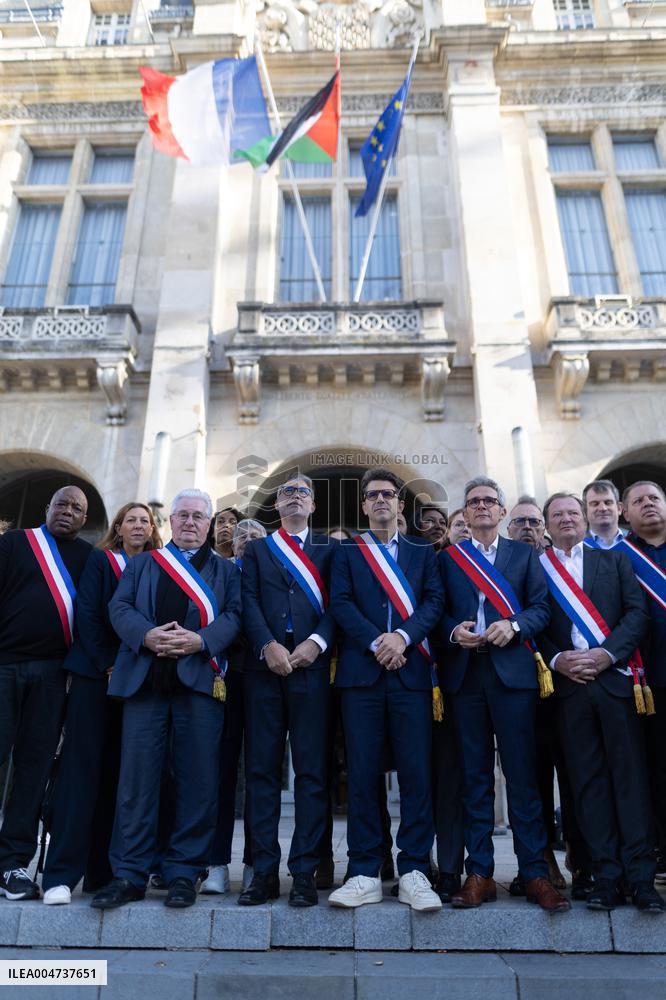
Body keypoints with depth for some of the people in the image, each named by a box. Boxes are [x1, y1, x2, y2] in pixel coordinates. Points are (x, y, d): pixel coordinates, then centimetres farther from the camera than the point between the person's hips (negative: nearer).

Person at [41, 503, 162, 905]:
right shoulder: (100, 561, 7)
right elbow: (87, 614, -3)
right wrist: (107, 666, -11)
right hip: (94, 673, -2)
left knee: (117, 772, 5)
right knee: (82, 767, -4)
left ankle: (103, 869, 12)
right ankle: (62, 873, -1)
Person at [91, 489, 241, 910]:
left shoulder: (226, 569, 16)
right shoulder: (142, 564, 20)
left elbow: (234, 615, 2)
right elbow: (120, 606, 7)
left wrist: (200, 640, -16)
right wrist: (146, 635, -13)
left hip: (200, 679, -1)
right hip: (144, 677, 1)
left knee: (197, 777, 1)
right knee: (137, 775, 2)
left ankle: (184, 872, 13)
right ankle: (130, 873, 13)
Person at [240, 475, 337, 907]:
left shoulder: (329, 548, 14)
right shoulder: (257, 549, 18)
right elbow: (249, 602, 4)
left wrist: (317, 642, -14)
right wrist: (268, 645, -11)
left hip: (311, 664, -1)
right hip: (265, 665, 1)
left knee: (312, 770, 0)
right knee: (262, 769, 3)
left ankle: (305, 872, 8)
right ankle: (265, 872, 12)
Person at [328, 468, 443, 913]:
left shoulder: (423, 551, 15)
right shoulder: (347, 551, 13)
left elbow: (434, 600, 3)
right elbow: (341, 603, 1)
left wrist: (403, 636, -13)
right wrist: (375, 642, -13)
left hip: (411, 671, 1)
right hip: (361, 671, 0)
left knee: (416, 772, 1)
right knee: (362, 773, 2)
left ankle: (414, 871, 12)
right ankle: (366, 874, 12)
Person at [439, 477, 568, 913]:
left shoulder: (525, 554, 12)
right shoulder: (448, 557, 13)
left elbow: (541, 607, 4)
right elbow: (437, 611, 9)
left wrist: (513, 626, -14)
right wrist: (453, 630, -11)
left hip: (512, 669, -1)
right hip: (464, 672, 1)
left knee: (522, 774, 0)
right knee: (475, 775, 6)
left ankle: (535, 872, 11)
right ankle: (479, 873, 14)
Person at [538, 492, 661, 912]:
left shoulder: (614, 560, 13)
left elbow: (638, 611, 3)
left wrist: (607, 654, -9)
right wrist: (557, 660, -10)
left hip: (614, 677, 0)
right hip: (569, 684, 0)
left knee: (630, 776, 2)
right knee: (588, 782, 4)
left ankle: (641, 876, 9)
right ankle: (607, 876, 11)